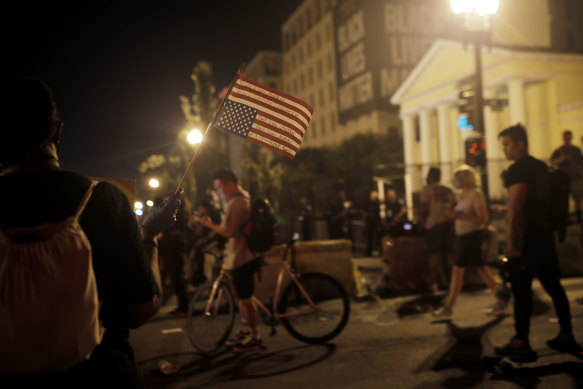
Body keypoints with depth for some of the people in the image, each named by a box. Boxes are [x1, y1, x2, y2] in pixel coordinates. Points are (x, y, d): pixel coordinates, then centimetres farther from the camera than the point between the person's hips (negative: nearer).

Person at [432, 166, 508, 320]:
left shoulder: (476, 194, -13)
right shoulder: (461, 195, 13)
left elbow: (483, 219, -19)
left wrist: (462, 215, -25)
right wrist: (455, 215, 5)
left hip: (473, 235, -9)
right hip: (464, 236, 9)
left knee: (457, 270, -8)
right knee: (481, 268, 13)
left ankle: (448, 309, -2)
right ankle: (501, 302, 23)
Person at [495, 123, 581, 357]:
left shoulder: (517, 170, -12)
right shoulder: (541, 167, 17)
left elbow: (514, 207, -20)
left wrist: (510, 241, -21)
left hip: (526, 238, -9)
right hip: (546, 236, 9)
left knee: (521, 289, -5)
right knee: (553, 286, 13)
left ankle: (521, 341, -1)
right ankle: (567, 337, 18)